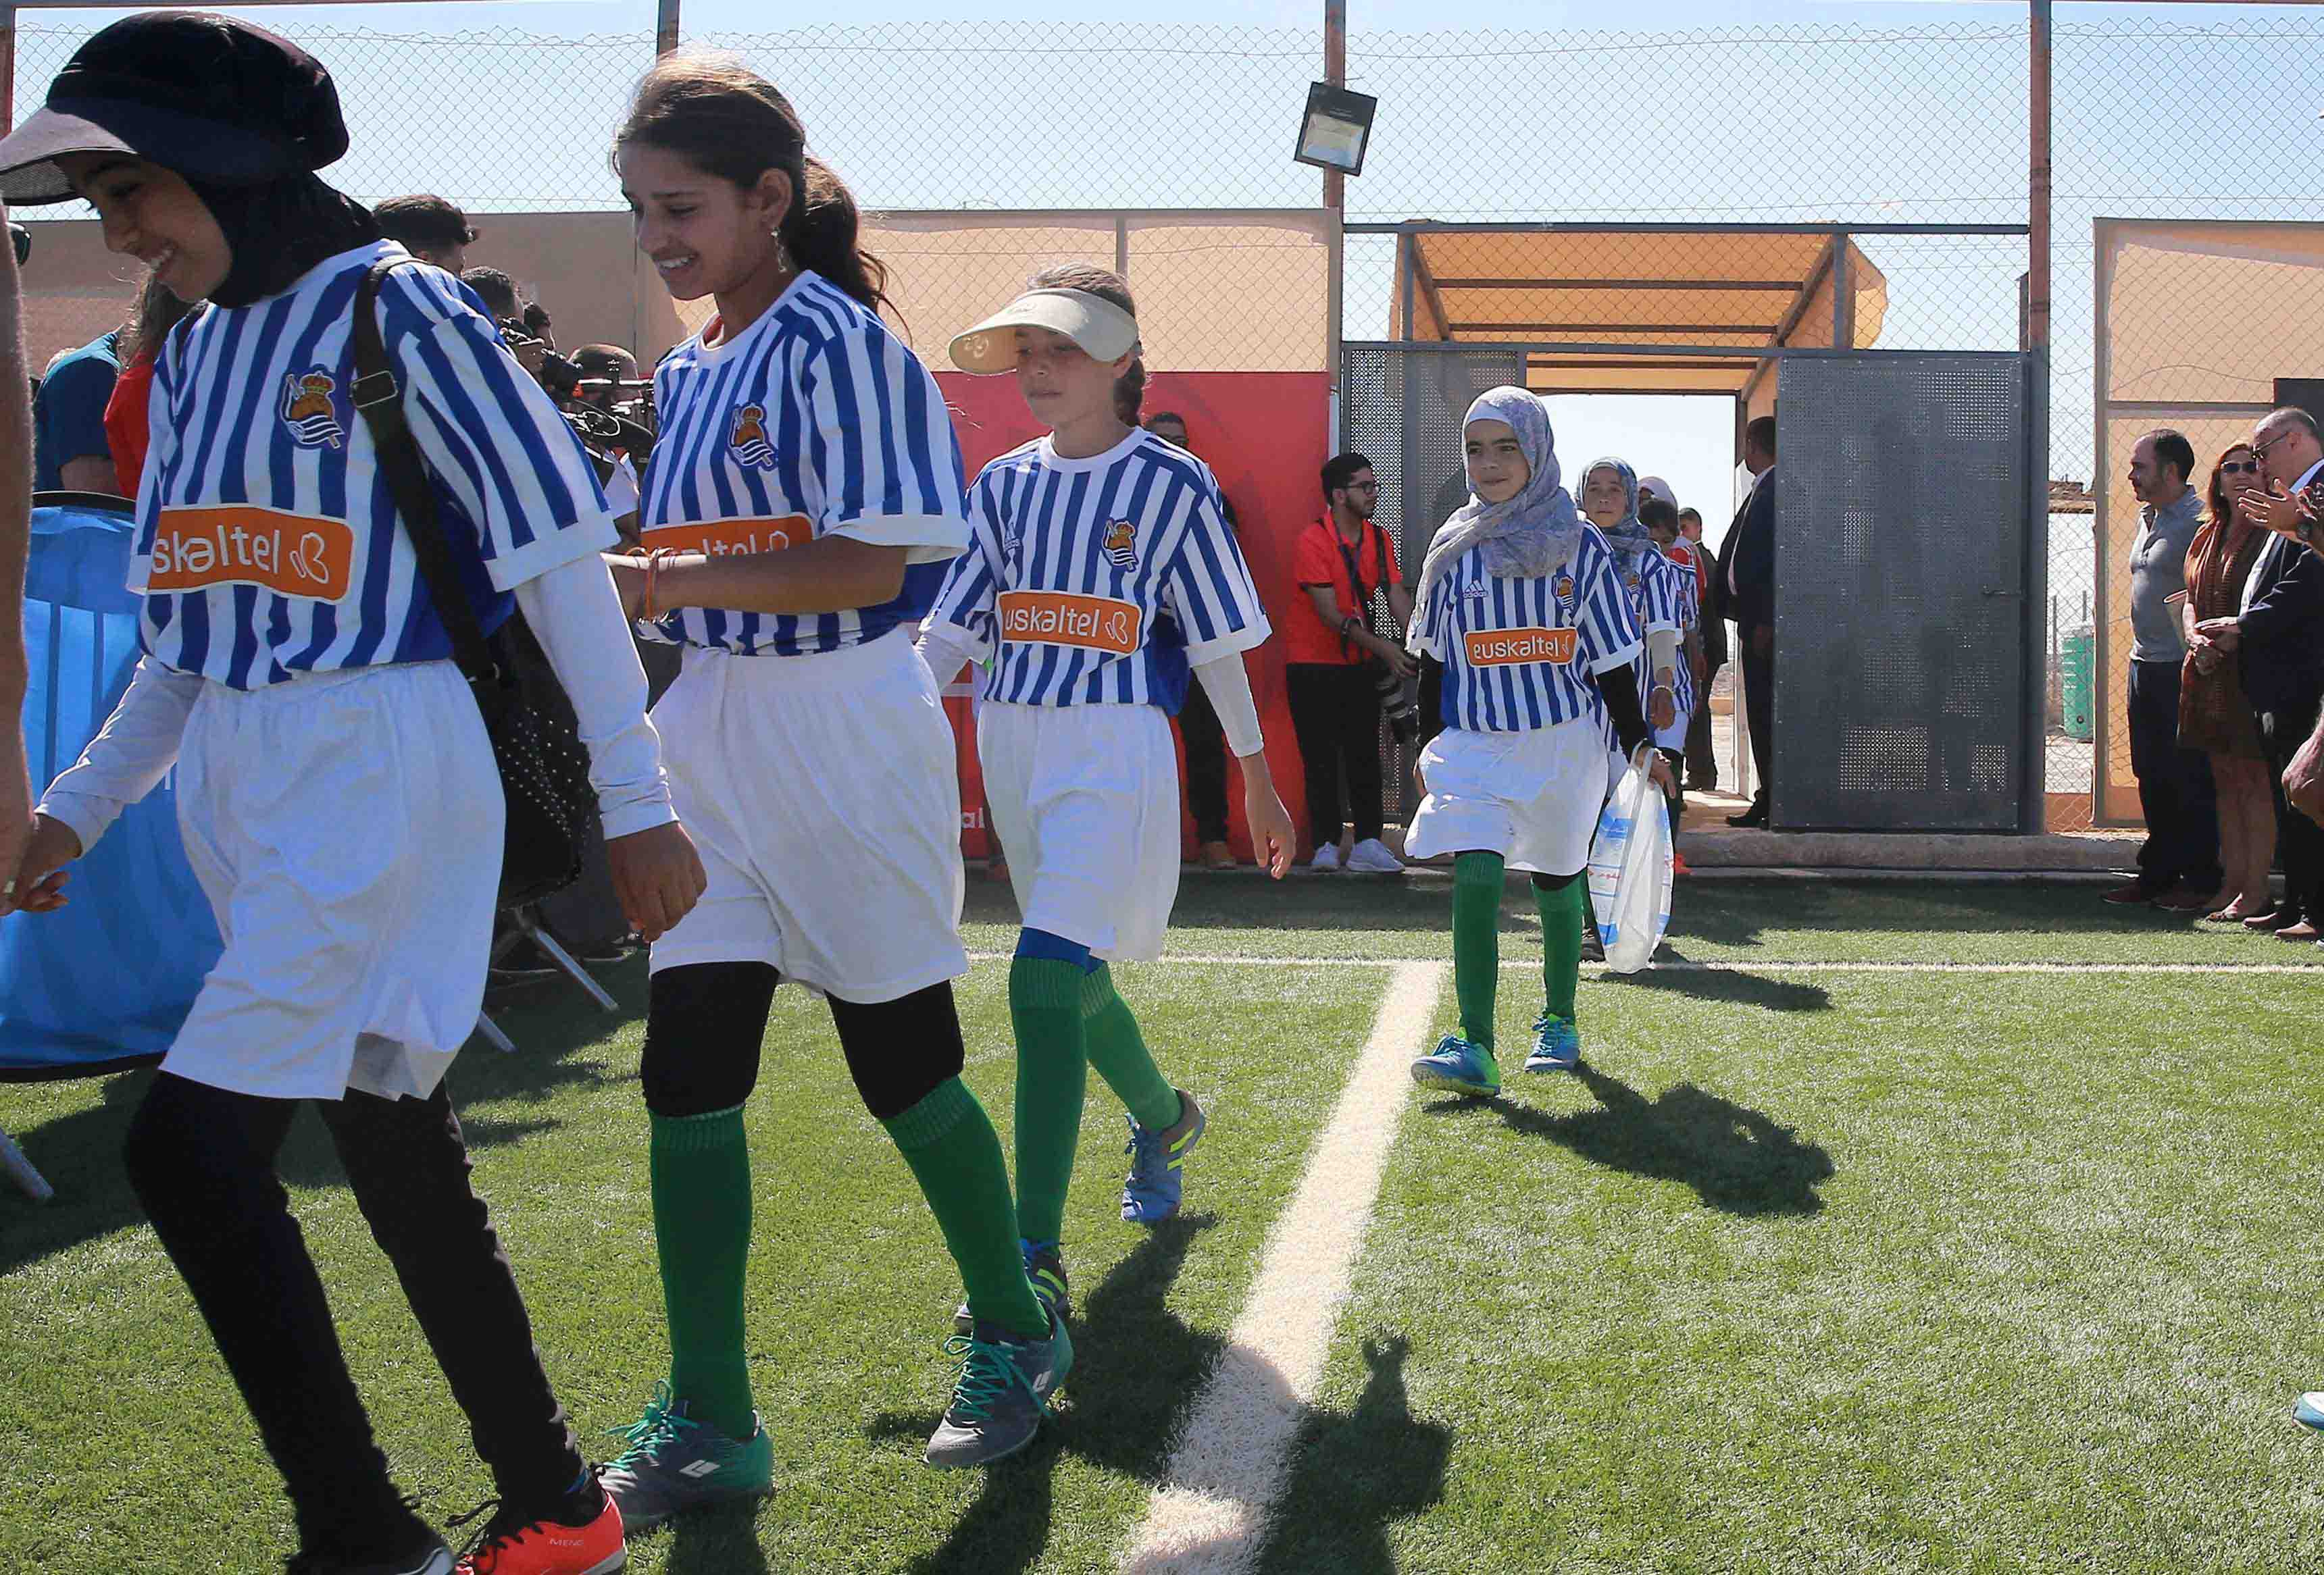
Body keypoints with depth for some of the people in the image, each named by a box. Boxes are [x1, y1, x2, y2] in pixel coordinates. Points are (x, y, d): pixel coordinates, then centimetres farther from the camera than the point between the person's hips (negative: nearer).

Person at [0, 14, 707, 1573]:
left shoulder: (399, 311, -7)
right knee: (397, 1157, 10)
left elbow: (560, 554, -9)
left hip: (382, 759, -8)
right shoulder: (196, 354, 16)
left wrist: (635, 800, -11)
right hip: (242, 792, 8)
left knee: (190, 1147, -14)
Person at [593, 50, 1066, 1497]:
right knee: (688, 1068, 1)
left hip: (844, 730, -7)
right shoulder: (688, 371, 12)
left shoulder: (838, 341, -12)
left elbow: (867, 568, -20)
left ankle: (1017, 1335, 30)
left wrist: (650, 581, -23)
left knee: (903, 1066, 6)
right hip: (713, 737, 7)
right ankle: (710, 1429, 9)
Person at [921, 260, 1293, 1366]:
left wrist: (1257, 780, 6)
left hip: (1115, 746, -6)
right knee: (1074, 981, 18)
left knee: (1046, 979, -20)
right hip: (1011, 745, 6)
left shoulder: (1171, 484, -3)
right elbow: (951, 629, 9)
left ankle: (1035, 1259, -20)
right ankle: (1164, 1117, 48)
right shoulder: (1006, 485, 10)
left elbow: (1216, 645, 1)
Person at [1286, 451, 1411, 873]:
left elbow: (1397, 596, -1)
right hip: (1313, 663, -5)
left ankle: (1368, 843, 3)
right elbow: (1329, 613, -19)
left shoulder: (1379, 538, 5)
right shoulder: (1312, 541, -14)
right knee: (1322, 759, -2)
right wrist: (1381, 647, -27)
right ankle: (1326, 846, 2)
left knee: (1365, 754, 2)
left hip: (1360, 664, 5)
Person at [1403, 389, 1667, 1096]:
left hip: (1565, 743, 0)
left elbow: (1612, 659, 4)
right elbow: (1433, 658, 12)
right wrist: (1429, 744, 9)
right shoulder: (1453, 548, 4)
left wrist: (1639, 744, 3)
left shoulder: (1578, 543, 0)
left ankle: (1559, 1024, 32)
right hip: (1475, 743, 0)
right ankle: (1475, 1050, -18)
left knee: (1556, 880, 12)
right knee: (1474, 878, -15)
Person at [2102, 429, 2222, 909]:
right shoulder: (2149, 518, 16)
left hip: (2181, 670, -9)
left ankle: (2201, 881, 5)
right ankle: (2158, 874, 20)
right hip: (2145, 666, 9)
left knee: (2190, 779, -3)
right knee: (2152, 777, 12)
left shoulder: (2199, 523, -13)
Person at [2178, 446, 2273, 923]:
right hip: (2210, 674, 7)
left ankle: (2256, 891, -2)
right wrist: (2195, 638, 0)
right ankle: (2232, 882, 17)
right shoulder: (2208, 536, 16)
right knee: (2226, 782, 11)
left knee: (2255, 781, -5)